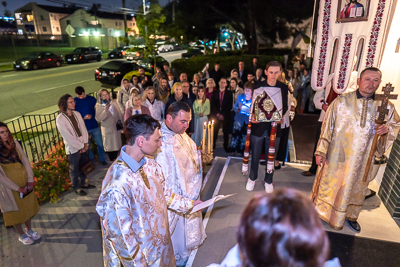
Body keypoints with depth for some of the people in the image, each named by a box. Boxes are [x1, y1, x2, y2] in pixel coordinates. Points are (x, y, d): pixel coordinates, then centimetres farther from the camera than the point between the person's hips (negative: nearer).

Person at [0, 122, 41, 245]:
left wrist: (30, 180, -9)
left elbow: (26, 161, -2)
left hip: (25, 181, 4)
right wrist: (17, 188, -15)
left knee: (28, 206, 18)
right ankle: (22, 235, 34)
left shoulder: (14, 143, -5)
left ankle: (29, 229, 40)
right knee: (15, 210, 13)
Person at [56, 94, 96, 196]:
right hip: (72, 149, -5)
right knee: (74, 169, 12)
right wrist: (81, 146, -14)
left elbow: (83, 129, 3)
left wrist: (85, 143, -6)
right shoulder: (60, 119, -17)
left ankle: (84, 183, 41)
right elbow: (67, 137, -17)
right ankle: (77, 188, 31)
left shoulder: (77, 114, 2)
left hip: (83, 146, 6)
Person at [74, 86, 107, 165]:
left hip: (94, 126, 1)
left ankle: (102, 160, 27)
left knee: (100, 144, 7)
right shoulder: (74, 101, -3)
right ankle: (91, 161, 33)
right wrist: (82, 118, -18)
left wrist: (92, 115, -11)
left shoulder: (92, 99, 0)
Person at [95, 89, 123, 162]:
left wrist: (121, 123, 8)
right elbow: (98, 118, -21)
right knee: (109, 146, 9)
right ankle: (112, 161, 27)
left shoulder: (114, 102, 1)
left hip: (117, 128, 4)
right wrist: (105, 110, -29)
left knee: (117, 144, 15)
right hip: (107, 129, -3)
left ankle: (116, 159, 35)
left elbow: (120, 113, 9)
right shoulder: (99, 106, -10)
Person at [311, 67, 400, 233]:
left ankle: (350, 216, 43)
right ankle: (322, 212, 33)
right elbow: (327, 126, -7)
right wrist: (321, 151, -9)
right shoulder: (341, 101, -9)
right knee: (330, 184, 10)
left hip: (363, 160, 3)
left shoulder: (386, 107, -1)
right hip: (338, 156, -3)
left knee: (357, 188, 19)